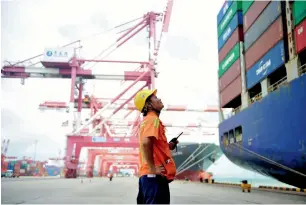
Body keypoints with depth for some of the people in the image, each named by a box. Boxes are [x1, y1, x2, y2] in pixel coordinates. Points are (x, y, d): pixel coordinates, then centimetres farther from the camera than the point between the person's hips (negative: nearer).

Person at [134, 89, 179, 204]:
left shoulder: (147, 120, 20)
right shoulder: (153, 119, -10)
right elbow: (145, 143, -27)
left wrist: (167, 146, 17)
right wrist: (153, 168, -22)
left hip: (146, 175, 10)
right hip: (155, 176, -10)